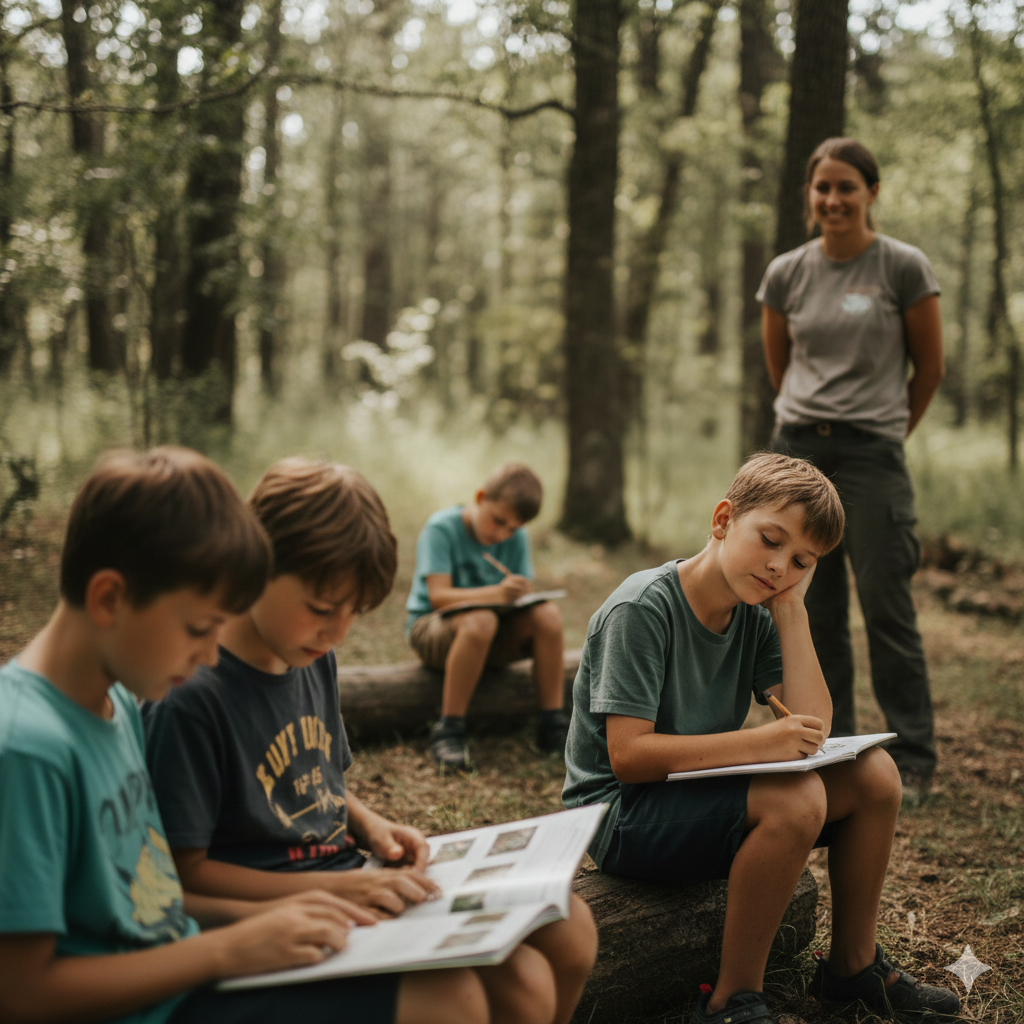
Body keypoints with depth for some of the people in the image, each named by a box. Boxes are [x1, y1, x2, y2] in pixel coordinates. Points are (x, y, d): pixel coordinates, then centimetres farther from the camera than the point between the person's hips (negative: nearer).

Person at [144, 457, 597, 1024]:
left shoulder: (315, 658, 8)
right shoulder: (191, 699, -19)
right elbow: (185, 873, -17)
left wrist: (372, 826, 2)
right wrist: (333, 888, -23)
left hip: (352, 884, 9)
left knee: (569, 928, -1)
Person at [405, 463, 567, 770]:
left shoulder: (517, 538, 1)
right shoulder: (441, 528, -15)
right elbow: (438, 596, -24)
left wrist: (521, 593, -25)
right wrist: (496, 594, -38)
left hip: (493, 639, 5)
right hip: (431, 629, -5)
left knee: (547, 614, -23)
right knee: (479, 621, -39)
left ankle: (552, 722, -16)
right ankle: (448, 730, -30)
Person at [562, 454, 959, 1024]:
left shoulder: (756, 616, 2)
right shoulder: (643, 609, -20)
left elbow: (811, 729, -6)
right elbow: (627, 756, -25)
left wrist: (791, 607, -9)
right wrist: (759, 743, -33)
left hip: (704, 792, 8)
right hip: (622, 816, -8)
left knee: (874, 773, -2)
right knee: (795, 797, -30)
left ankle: (854, 966, 16)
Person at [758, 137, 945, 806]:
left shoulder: (904, 267, -4)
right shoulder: (786, 274, 6)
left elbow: (930, 368, 4)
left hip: (872, 454, -4)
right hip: (798, 450, 4)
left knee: (888, 613, -3)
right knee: (816, 616, 9)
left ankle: (913, 764, 9)